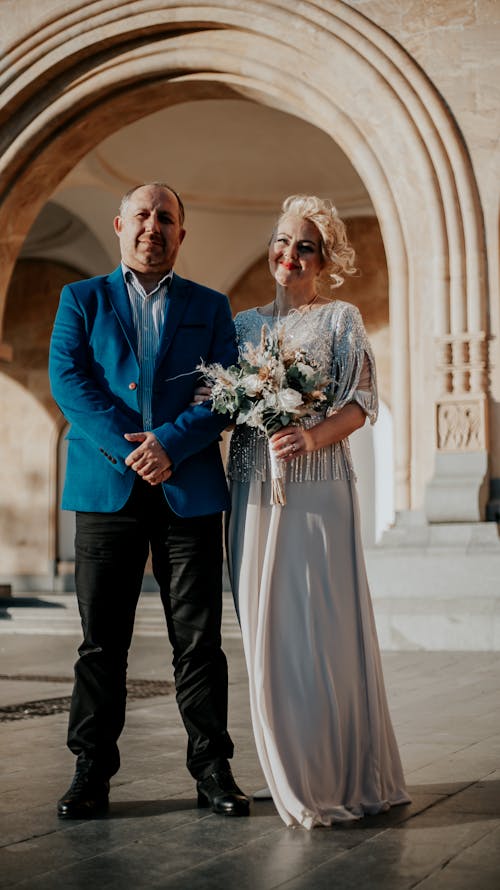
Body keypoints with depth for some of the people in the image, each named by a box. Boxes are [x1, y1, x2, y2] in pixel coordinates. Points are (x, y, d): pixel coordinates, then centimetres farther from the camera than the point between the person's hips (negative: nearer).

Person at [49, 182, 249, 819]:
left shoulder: (210, 307, 14)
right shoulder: (81, 299, 12)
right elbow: (67, 379, -2)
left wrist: (169, 443, -13)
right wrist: (128, 449, -13)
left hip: (189, 491, 1)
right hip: (106, 489, 0)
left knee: (199, 640, 3)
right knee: (101, 641, 4)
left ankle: (212, 769, 13)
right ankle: (92, 772, 13)